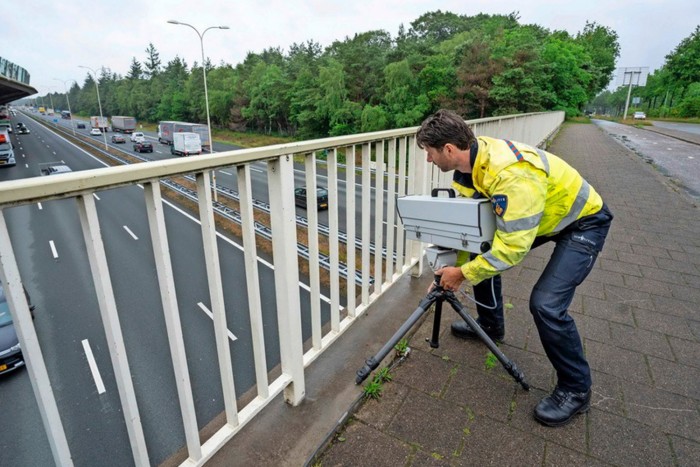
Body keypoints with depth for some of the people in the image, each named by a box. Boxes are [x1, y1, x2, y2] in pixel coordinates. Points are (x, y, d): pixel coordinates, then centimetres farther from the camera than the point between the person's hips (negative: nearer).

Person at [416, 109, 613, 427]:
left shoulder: (511, 173, -38)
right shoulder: (469, 162, -11)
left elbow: (514, 245, -36)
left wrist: (462, 274, -27)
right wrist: (455, 267, -5)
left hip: (583, 220, -8)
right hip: (541, 215, 9)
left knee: (546, 304, -20)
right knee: (482, 253, 7)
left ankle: (575, 389, 6)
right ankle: (490, 325, 31)